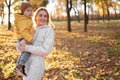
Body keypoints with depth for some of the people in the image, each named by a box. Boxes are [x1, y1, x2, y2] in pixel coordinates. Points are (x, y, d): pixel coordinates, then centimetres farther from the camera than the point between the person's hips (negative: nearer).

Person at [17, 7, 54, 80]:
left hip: (37, 64, -7)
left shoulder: (49, 30, -5)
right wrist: (20, 46, -14)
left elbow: (46, 50, -15)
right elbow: (18, 45, 11)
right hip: (26, 63, 7)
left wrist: (27, 48, -18)